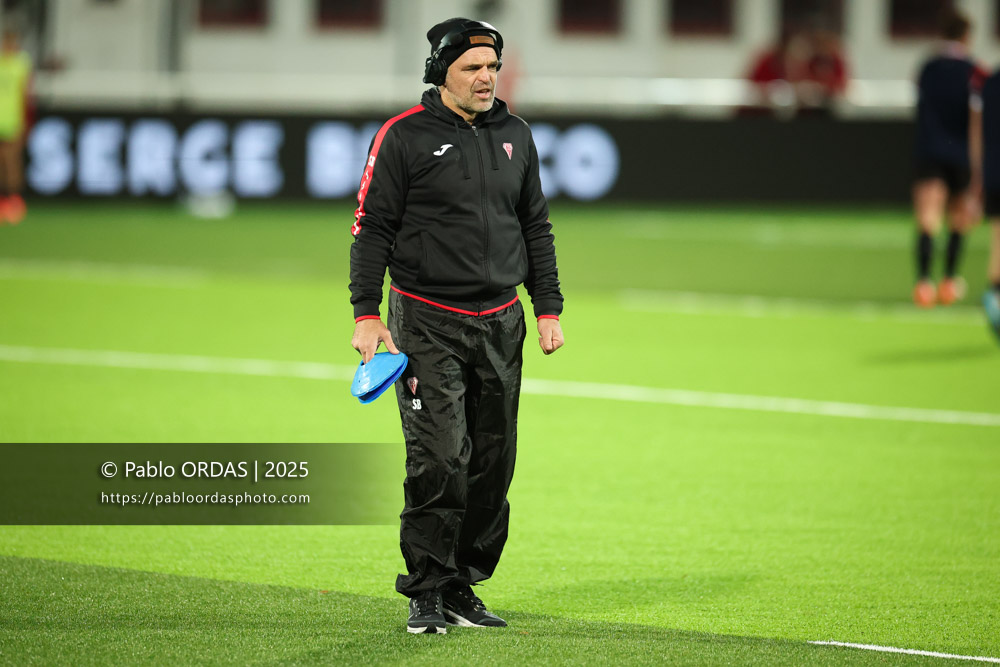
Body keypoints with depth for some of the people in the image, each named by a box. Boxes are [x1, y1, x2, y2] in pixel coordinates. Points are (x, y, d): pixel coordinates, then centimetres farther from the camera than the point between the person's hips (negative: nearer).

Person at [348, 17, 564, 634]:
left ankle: (464, 586, 16)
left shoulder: (515, 135, 11)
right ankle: (427, 592, -3)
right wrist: (367, 315, -11)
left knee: (493, 462, 5)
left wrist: (549, 309, 12)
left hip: (500, 325, 5)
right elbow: (372, 228, -5)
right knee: (440, 460, -12)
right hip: (427, 322, -5)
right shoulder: (405, 137, -5)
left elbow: (536, 227, 18)